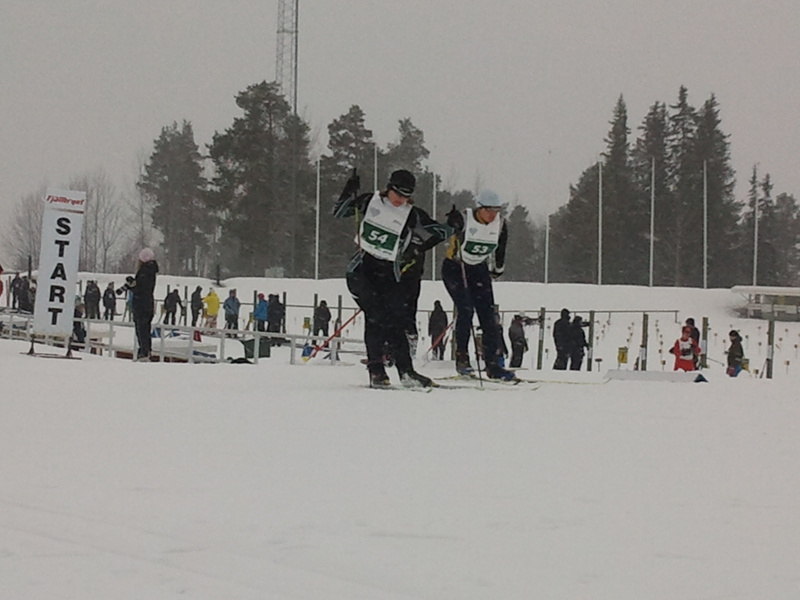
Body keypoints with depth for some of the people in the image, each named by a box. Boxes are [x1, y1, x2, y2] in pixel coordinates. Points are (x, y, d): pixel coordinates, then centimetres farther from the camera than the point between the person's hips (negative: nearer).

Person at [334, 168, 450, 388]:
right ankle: (376, 369, -16)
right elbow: (339, 212, 8)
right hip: (362, 269, -1)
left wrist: (421, 247, -15)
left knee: (394, 321, -3)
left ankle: (406, 371, 5)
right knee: (375, 315, -17)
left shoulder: (412, 215, -1)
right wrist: (350, 194, -8)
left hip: (389, 274, 1)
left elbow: (441, 231, -1)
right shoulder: (370, 202, 1)